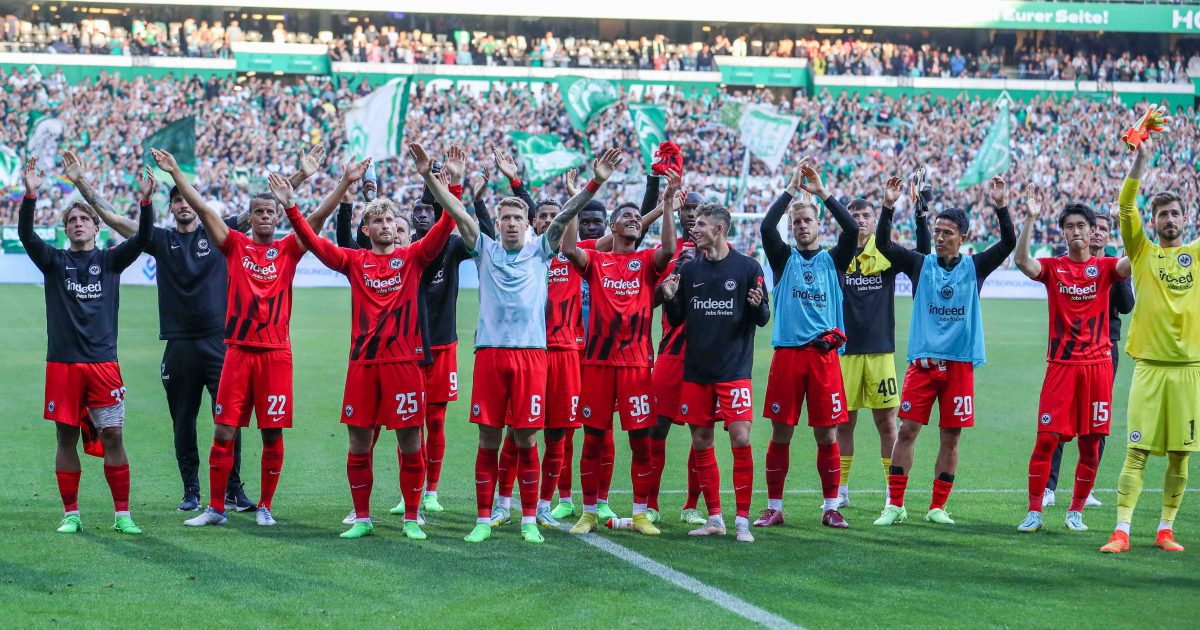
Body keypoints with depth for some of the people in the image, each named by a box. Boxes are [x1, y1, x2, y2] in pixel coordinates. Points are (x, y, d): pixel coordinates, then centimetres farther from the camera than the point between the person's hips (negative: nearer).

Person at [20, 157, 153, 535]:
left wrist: (145, 203, -24)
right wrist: (30, 195, -23)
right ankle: (71, 514, 13)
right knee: (66, 438, 4)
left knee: (113, 436, -3)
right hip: (62, 362, 1)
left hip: (103, 362, 0)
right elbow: (25, 234, -8)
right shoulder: (54, 261, 8)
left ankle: (122, 514, 4)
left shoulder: (110, 260, 8)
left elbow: (141, 238, -6)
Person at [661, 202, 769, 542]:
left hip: (734, 370, -4)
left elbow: (762, 320, 1)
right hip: (695, 370, 4)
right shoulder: (689, 270, 9)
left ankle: (742, 520, -3)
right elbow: (676, 320, 14)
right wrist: (670, 299, -6)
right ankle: (714, 518, 16)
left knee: (741, 440, -11)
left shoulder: (747, 267, -1)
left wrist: (758, 306, -21)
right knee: (701, 444, 5)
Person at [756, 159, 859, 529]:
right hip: (787, 353, 0)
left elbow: (852, 230, -6)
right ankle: (774, 508, 10)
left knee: (827, 435, 2)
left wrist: (822, 193, -6)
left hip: (824, 355, 0)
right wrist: (792, 189, -6)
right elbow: (766, 228, -8)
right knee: (781, 433, 2)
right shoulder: (784, 259, 9)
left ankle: (830, 508, 11)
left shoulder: (832, 260, 10)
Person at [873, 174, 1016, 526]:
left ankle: (937, 507, 12)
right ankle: (895, 505, 3)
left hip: (960, 363, 0)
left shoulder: (974, 267, 5)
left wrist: (1001, 207, -18)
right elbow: (883, 245, -4)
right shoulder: (920, 264, 6)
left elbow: (1008, 244, -5)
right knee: (907, 430, -3)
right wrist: (889, 207, -17)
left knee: (951, 437, 3)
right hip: (922, 361, 0)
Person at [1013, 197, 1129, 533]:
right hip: (1060, 364, -1)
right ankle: (1034, 511, 2)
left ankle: (1076, 512, 16)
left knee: (1090, 443, 3)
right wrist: (1031, 219, -20)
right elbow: (1021, 260, -14)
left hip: (1098, 364, 1)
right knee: (1046, 439, -6)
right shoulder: (1053, 268, 5)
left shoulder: (1104, 267, 6)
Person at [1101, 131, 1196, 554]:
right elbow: (1126, 207, -6)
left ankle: (1165, 530, 15)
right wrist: (1141, 160, -14)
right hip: (1150, 365, -2)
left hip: (1189, 365, 2)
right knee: (1137, 451, -5)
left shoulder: (1196, 253, 10)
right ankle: (1121, 531, -7)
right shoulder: (1142, 252, 6)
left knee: (1180, 454, 5)